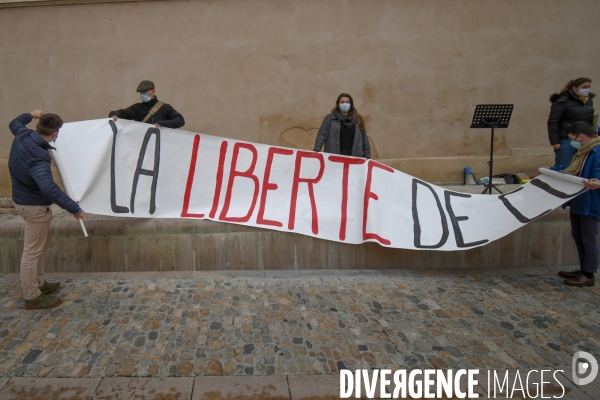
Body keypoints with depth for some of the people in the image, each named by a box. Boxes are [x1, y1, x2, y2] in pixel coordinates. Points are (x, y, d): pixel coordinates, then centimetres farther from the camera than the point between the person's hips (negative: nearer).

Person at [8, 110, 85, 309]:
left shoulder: (22, 136, -6)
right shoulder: (39, 157, -33)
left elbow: (14, 124, 20)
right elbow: (49, 188, -45)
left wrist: (30, 115, 35)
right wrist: (75, 208, -41)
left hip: (23, 200, 10)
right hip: (34, 205, -10)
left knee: (42, 243, 23)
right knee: (32, 251, 2)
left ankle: (38, 283, 37)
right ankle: (32, 297, 14)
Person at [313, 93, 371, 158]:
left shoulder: (358, 120, 15)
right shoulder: (330, 118, 10)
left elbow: (364, 140, 14)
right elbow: (321, 135, 3)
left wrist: (367, 156, 6)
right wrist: (316, 150, -11)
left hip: (353, 158, 2)